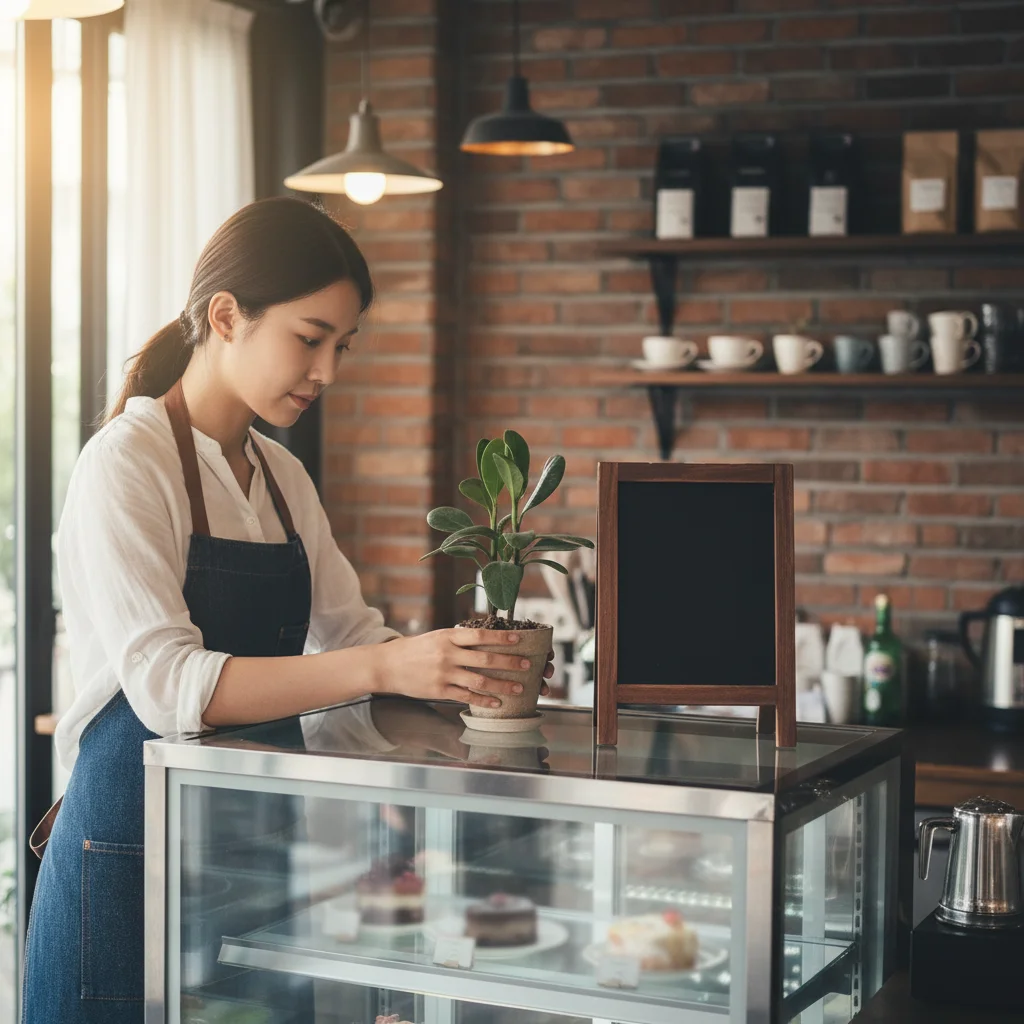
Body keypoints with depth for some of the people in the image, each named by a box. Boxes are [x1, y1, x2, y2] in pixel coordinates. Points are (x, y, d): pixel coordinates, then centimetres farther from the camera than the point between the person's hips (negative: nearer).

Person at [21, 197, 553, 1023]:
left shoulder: (282, 476, 12)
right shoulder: (127, 464, -12)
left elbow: (349, 631, 14)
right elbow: (166, 684, -24)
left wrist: (457, 665, -6)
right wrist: (382, 669, -32)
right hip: (136, 855, -7)